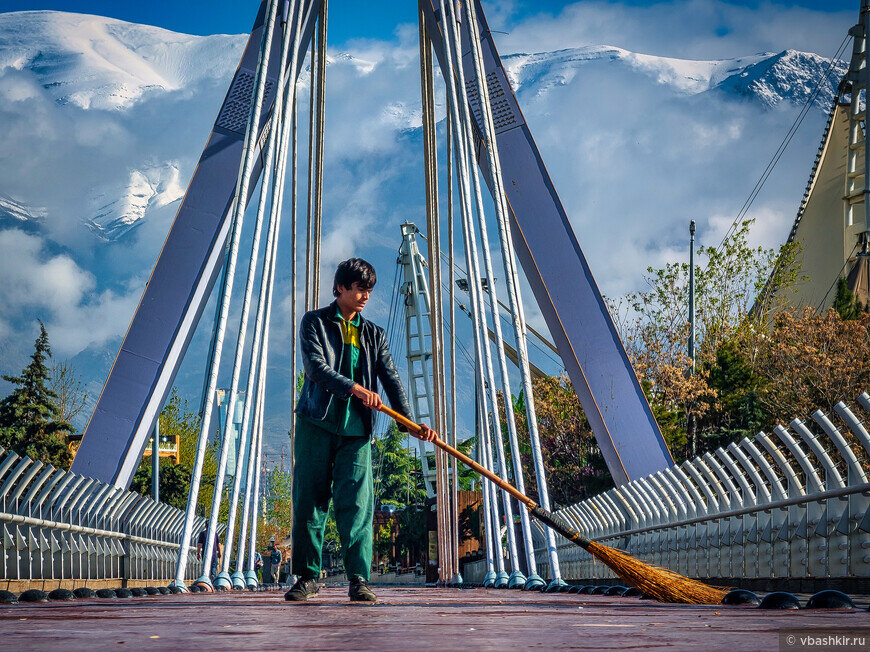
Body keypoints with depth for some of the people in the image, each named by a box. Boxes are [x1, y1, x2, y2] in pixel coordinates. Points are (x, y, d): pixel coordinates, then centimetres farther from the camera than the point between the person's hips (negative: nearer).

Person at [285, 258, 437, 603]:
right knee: (309, 499, 1)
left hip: (356, 430, 2)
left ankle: (359, 578, -8)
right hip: (317, 423, -2)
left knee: (357, 500, -8)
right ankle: (307, 575, 11)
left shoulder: (374, 335, 15)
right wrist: (355, 388, -24)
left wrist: (410, 421, -9)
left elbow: (391, 380, 6)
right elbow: (315, 366, -10)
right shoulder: (315, 323, 5)